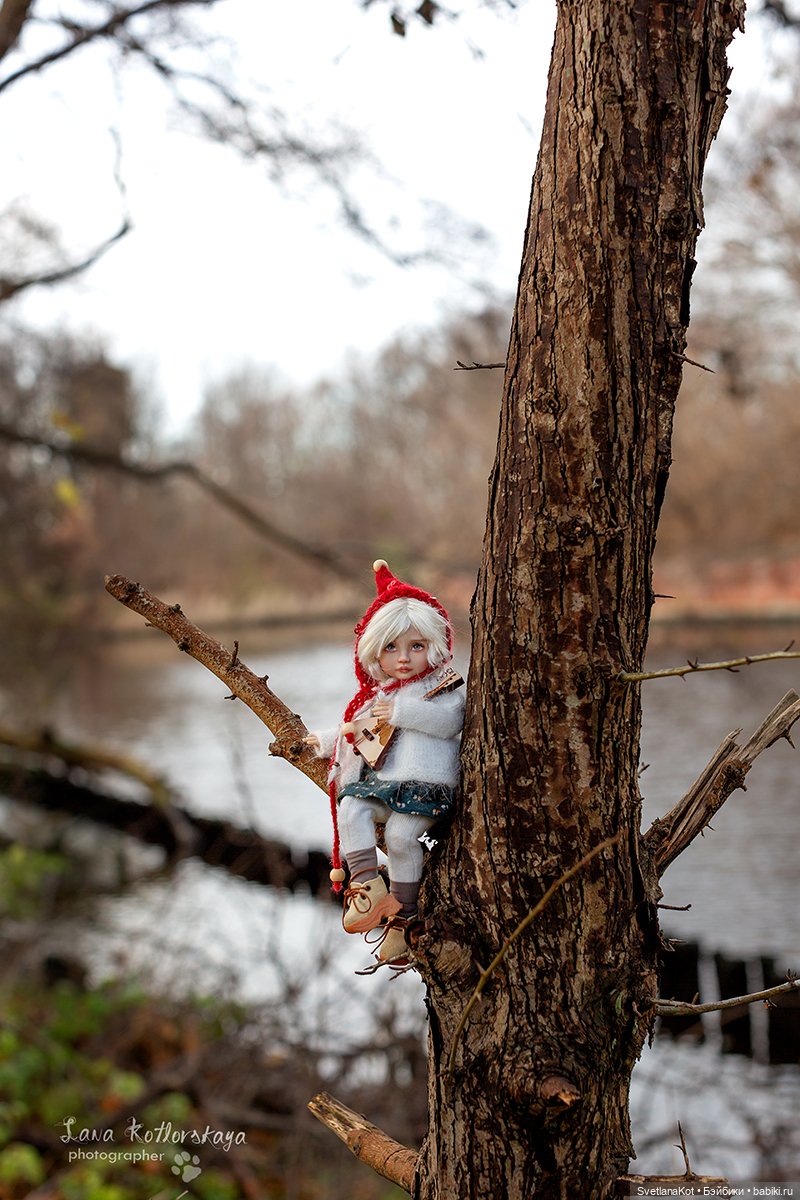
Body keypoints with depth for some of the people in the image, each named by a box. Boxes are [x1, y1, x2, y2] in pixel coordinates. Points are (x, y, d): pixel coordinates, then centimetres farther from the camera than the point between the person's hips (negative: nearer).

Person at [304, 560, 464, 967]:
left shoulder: (442, 687, 5)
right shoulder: (376, 697, 24)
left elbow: (450, 720, -15)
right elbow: (353, 731, 40)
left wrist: (401, 712, -17)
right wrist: (324, 740, 36)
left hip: (425, 784, -6)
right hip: (380, 783, 6)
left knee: (400, 835, -24)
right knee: (350, 807, -21)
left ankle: (401, 915, -10)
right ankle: (368, 884, -22)